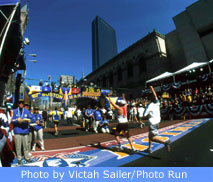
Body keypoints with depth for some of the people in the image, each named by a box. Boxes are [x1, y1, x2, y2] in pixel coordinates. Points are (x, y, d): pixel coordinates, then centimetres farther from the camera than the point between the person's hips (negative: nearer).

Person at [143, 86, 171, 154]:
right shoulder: (157, 103, 1)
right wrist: (152, 89, 22)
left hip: (152, 122, -7)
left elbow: (144, 115, -10)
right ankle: (149, 148, 26)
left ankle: (165, 142, -26)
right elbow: (155, 96, 15)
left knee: (152, 137, -8)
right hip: (157, 122, 7)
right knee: (150, 135, 20)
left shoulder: (149, 106, -12)